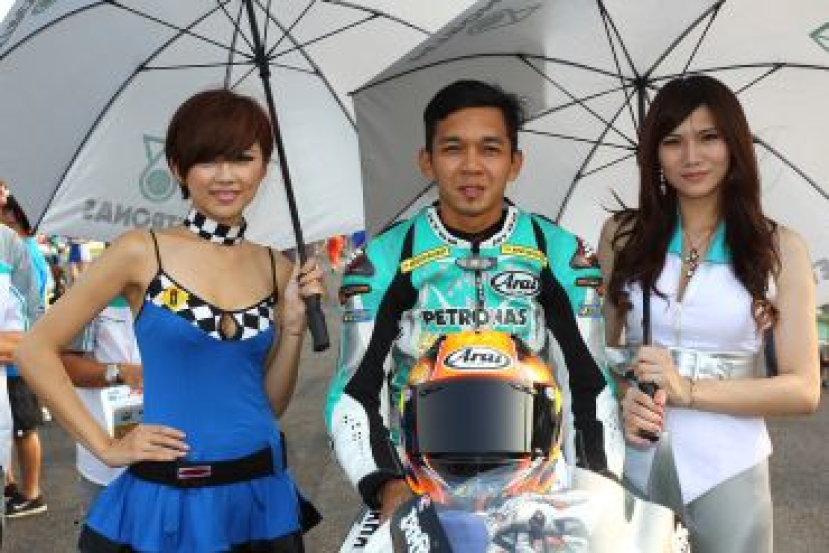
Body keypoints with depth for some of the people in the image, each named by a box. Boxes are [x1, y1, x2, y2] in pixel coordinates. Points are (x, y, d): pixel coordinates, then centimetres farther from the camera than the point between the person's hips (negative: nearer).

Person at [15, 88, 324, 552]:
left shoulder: (276, 268, 3)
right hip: (165, 498, -3)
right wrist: (105, 447, -7)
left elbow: (272, 404, 7)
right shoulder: (142, 253, -7)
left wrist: (295, 323, -6)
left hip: (263, 493, 4)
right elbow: (37, 350, -3)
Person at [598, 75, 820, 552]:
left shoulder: (780, 248, -2)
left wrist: (687, 389, -16)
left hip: (726, 471, -1)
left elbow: (803, 390, -5)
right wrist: (617, 401, -13)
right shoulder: (622, 235, 3)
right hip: (632, 462, 1)